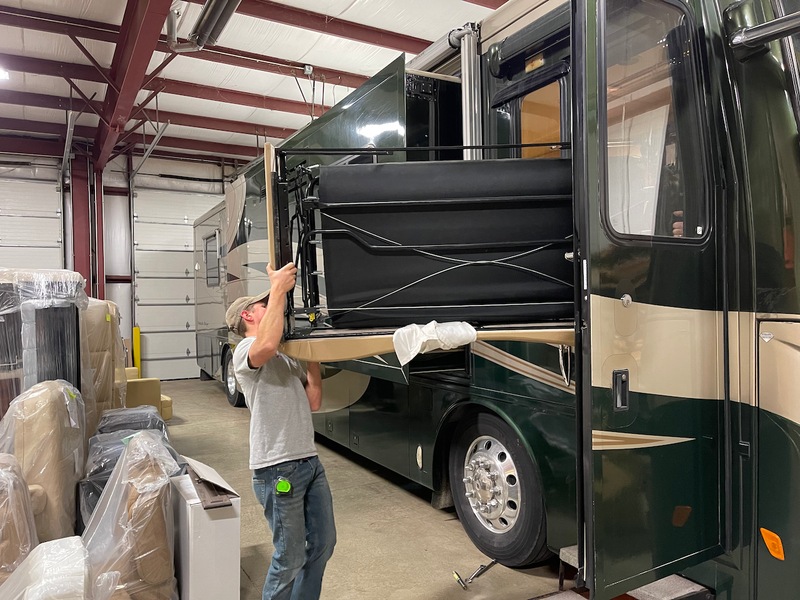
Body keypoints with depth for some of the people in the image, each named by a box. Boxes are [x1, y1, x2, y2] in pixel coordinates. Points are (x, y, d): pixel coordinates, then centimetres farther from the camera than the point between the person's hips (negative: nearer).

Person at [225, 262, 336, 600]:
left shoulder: (288, 359, 21)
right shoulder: (245, 350, -7)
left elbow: (312, 403, 13)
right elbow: (266, 346, -34)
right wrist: (277, 289, -25)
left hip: (310, 462, 9)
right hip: (278, 468, -9)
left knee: (323, 543, 19)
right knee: (290, 558, 2)